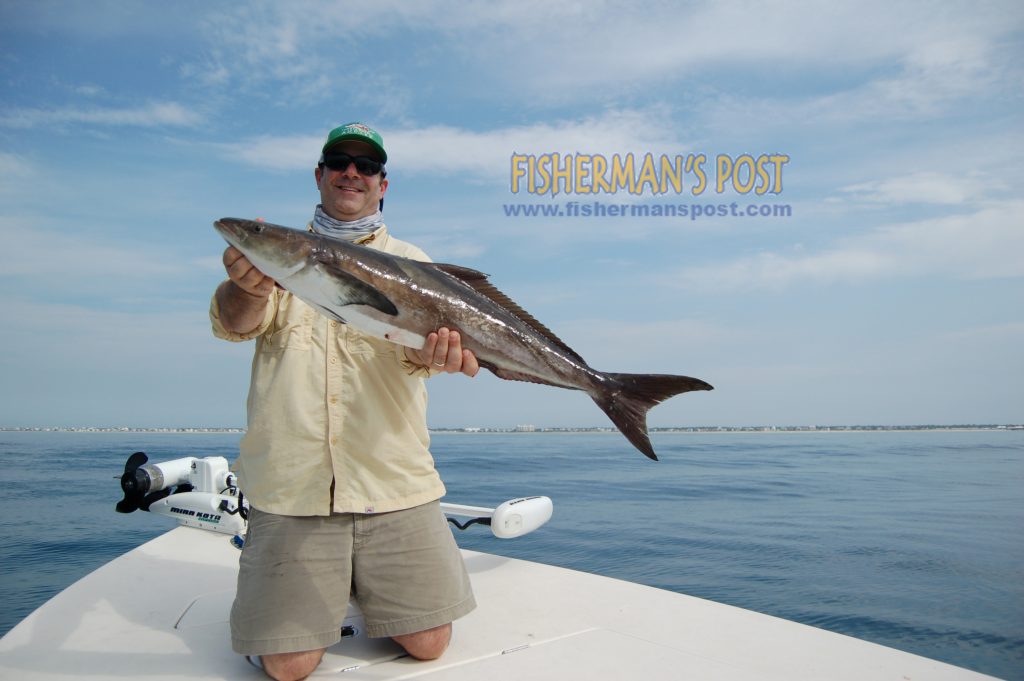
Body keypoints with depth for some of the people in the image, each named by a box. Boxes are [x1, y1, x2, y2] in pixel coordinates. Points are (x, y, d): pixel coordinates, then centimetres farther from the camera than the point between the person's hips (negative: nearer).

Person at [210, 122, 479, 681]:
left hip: (395, 485, 1)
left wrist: (436, 348, -31)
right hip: (291, 486, 0)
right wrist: (248, 288, -32)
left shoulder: (408, 262, 11)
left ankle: (362, 586, 30)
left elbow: (414, 340, -6)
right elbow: (234, 323, -7)